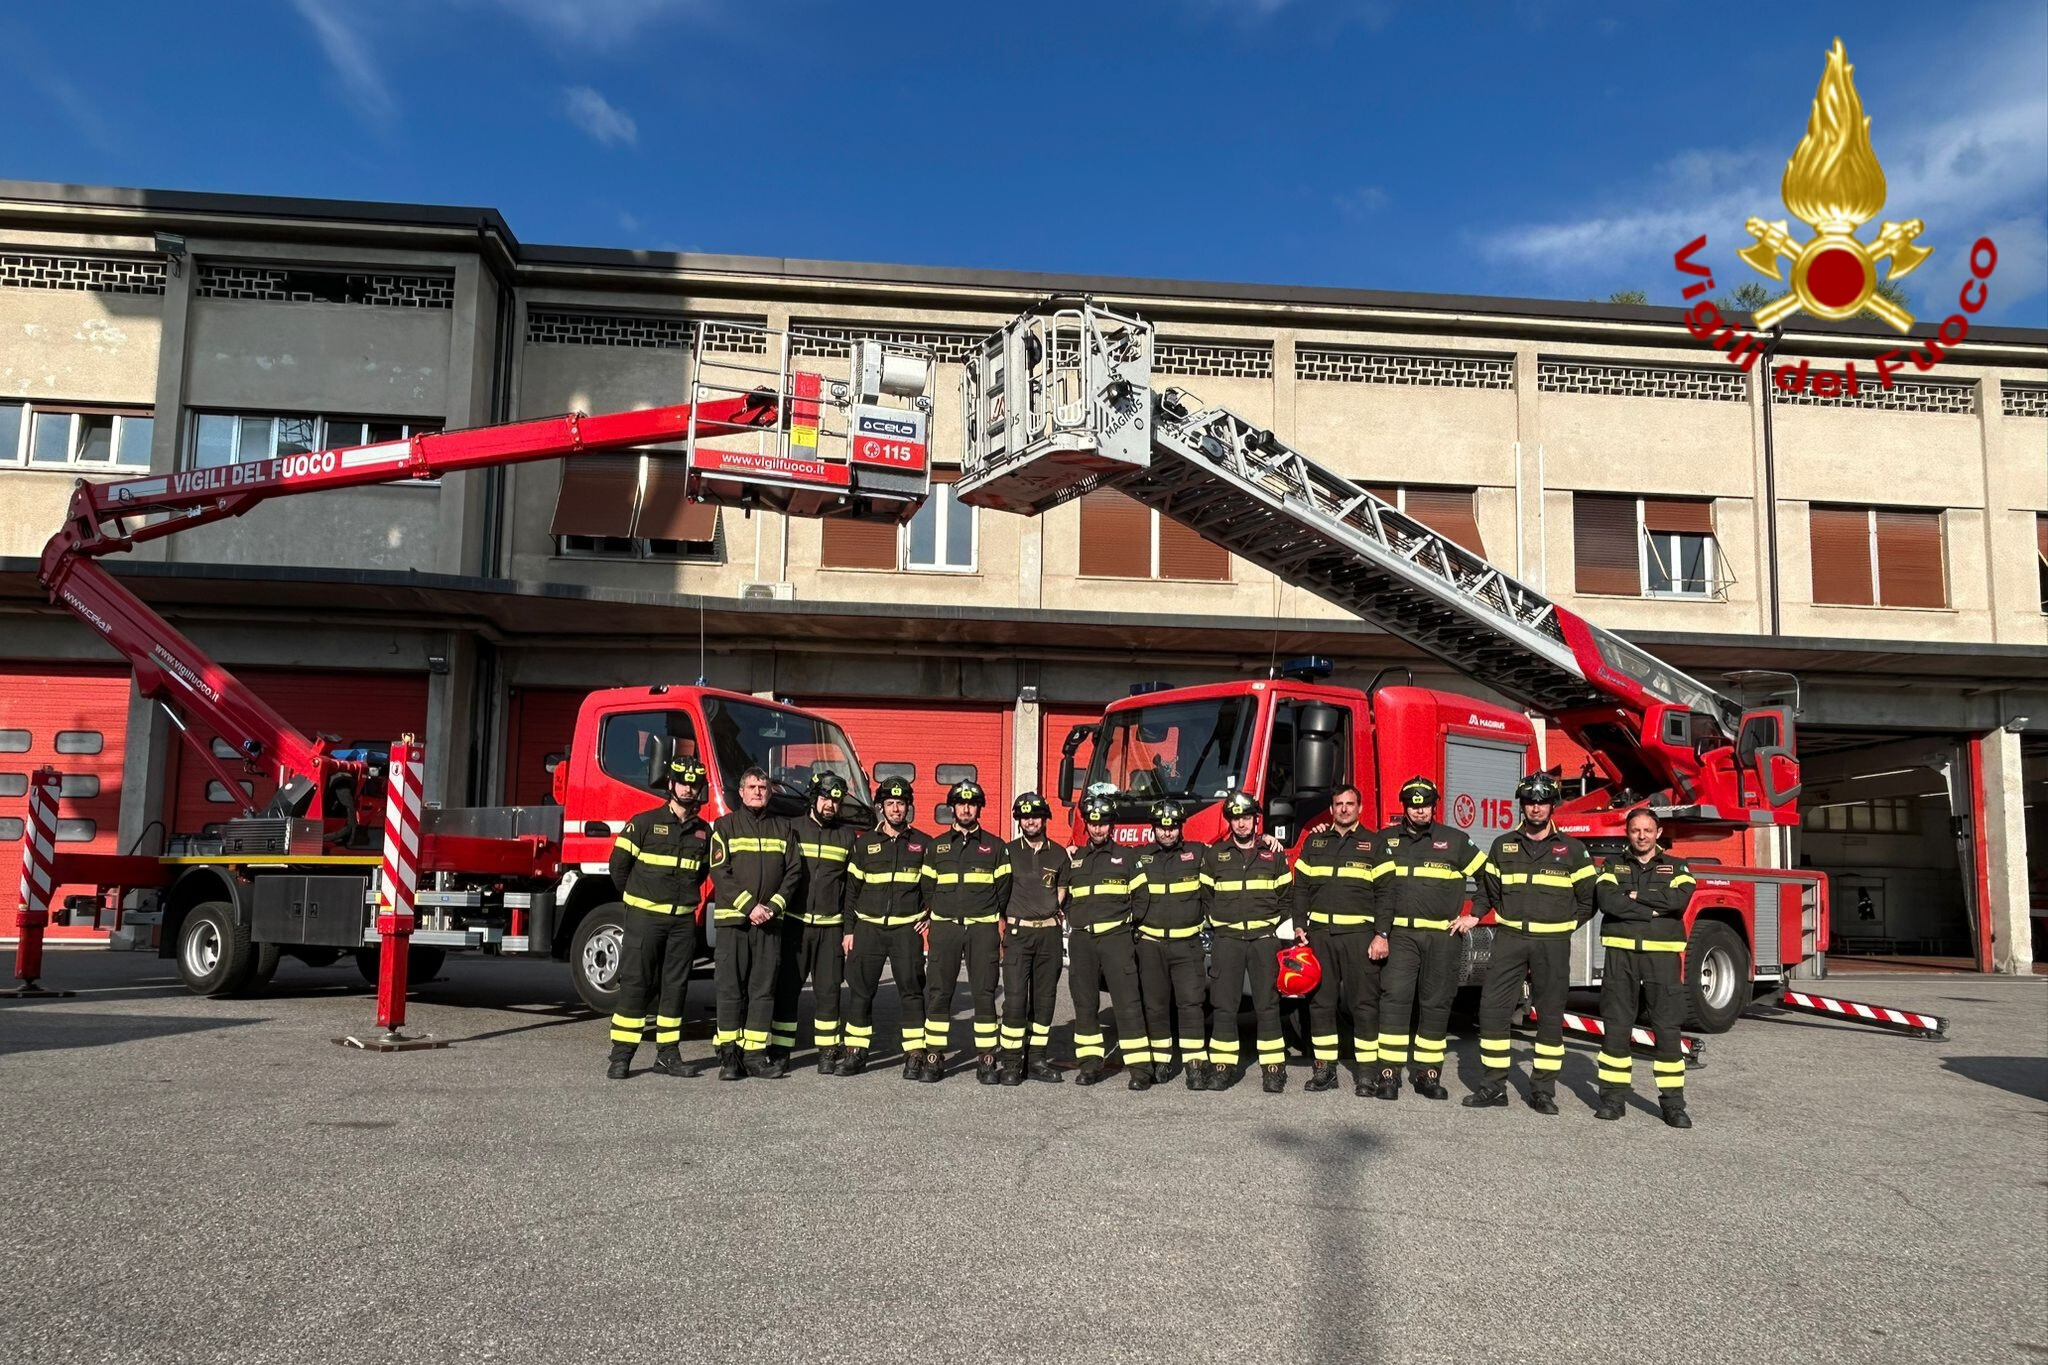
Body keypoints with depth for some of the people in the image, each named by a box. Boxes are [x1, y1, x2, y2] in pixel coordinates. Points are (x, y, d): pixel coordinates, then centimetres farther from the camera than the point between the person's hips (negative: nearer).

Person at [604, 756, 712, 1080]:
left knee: (675, 986, 7)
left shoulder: (704, 832, 8)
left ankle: (668, 1054, 14)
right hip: (644, 916, -4)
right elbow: (619, 864, 2)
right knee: (635, 983, -4)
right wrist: (636, 898, 10)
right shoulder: (644, 822, -4)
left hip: (683, 920, 4)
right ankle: (621, 1055, 0)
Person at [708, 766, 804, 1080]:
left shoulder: (783, 828, 13)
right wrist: (749, 905, -13)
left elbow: (794, 871, 8)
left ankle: (755, 1053, 7)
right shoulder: (725, 826, 4)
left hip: (769, 923, 3)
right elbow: (719, 872, -5)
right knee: (730, 988, -1)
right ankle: (729, 1054, 4)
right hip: (732, 920, -2)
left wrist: (773, 905, -6)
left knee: (763, 989, 2)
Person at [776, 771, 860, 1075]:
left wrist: (849, 930, 1)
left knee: (827, 990, 3)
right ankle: (780, 1050, 9)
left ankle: (827, 1051, 9)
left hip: (831, 927, 1)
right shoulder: (792, 829, 4)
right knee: (786, 989, 2)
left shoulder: (847, 837, 8)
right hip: (793, 924, -1)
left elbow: (853, 887, 7)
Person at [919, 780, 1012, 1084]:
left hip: (983, 928, -1)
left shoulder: (995, 847, 8)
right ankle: (933, 1059, 5)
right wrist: (927, 932, 5)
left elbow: (1003, 892, 7)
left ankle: (986, 1061, 5)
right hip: (944, 927, 1)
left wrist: (1001, 934, 1)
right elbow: (927, 890, 12)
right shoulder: (936, 846, 12)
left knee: (984, 995, -1)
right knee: (937, 994, -1)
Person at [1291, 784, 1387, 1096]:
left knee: (1364, 1002, -2)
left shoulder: (1374, 844, 5)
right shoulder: (1314, 842, 14)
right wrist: (1299, 928, 5)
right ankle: (1324, 1068, 13)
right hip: (1320, 933, 3)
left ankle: (1368, 1070, 4)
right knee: (1320, 1002, 6)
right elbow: (1301, 887, 14)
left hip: (1359, 934, -3)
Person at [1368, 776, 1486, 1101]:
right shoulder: (1387, 840, 6)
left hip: (1442, 936, 1)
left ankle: (1428, 1074, 13)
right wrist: (1380, 934, -7)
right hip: (1400, 934, 0)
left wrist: (1474, 916, 6)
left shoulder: (1455, 841, 5)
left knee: (1436, 1004, 4)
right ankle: (1389, 1074, -7)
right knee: (1395, 999, -10)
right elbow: (1381, 890, 0)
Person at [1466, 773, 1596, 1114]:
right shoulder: (1503, 846, 8)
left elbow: (1588, 898, 7)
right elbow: (1489, 891, 16)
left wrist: (1563, 927, 2)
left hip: (1552, 943, -1)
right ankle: (1494, 1086, 4)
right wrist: (1512, 920, 8)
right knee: (1493, 1008, -4)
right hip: (1509, 939, 1)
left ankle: (1543, 1089, 12)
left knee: (1550, 1015, 3)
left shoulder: (1571, 849, 3)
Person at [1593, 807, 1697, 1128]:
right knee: (1615, 1027, 2)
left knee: (1668, 1029, -1)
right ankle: (1613, 1097, 9)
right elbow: (1607, 900, -10)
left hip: (1662, 955, 0)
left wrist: (1636, 895, -8)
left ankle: (1673, 1102, 6)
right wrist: (1654, 909, -11)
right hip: (1621, 954, 1)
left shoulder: (1676, 867, 10)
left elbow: (1679, 899, -12)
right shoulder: (1613, 867, 10)